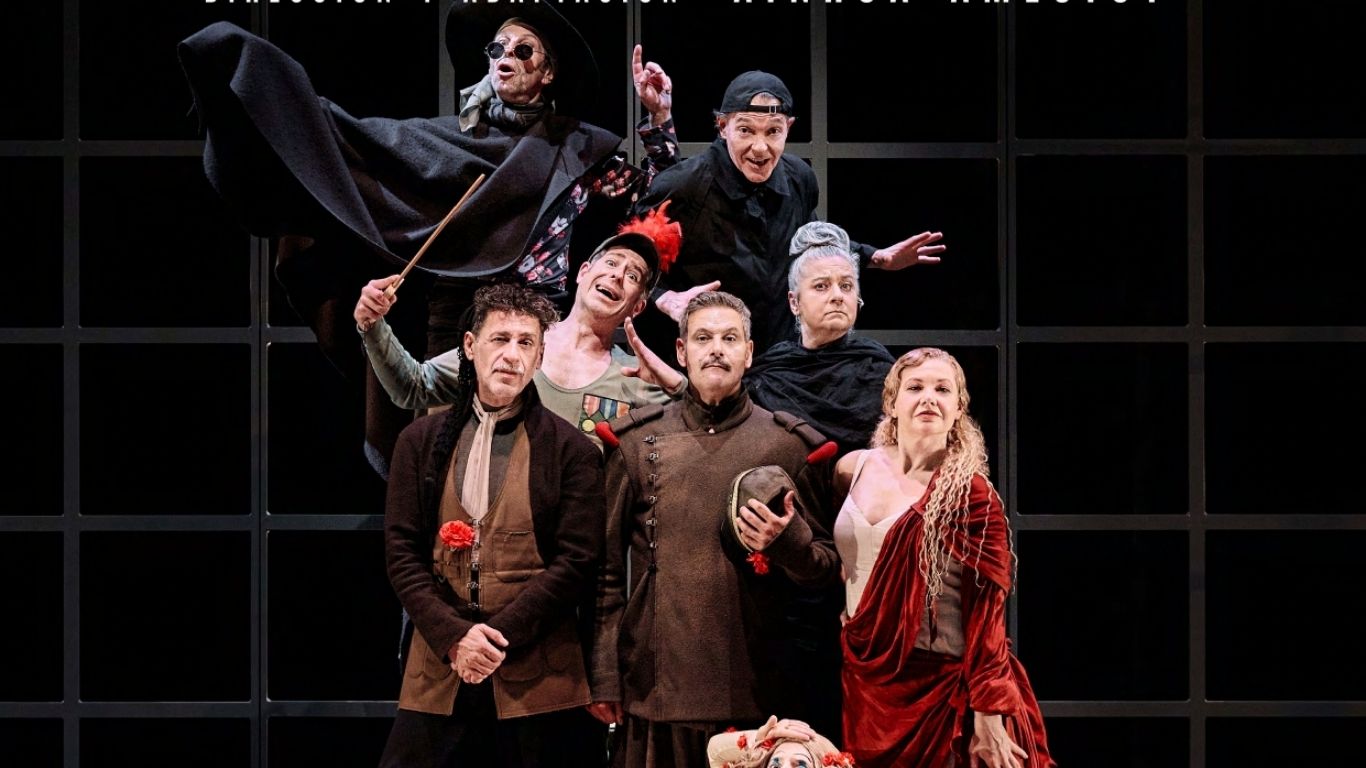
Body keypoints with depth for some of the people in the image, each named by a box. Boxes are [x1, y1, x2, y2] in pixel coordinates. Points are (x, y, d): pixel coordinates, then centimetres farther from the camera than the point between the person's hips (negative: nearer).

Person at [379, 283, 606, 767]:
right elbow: (402, 551, 6)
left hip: (538, 681, -2)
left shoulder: (571, 450, 4)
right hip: (437, 677, 2)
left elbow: (577, 559, -3)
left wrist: (499, 634, -11)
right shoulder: (422, 441, 11)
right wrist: (454, 636, -8)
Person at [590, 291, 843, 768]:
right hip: (656, 688, 0)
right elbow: (607, 570, 8)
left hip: (753, 692, 0)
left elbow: (827, 570, 10)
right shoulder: (635, 442, 8)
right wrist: (602, 675, 2)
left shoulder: (791, 446, 7)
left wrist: (788, 541, -12)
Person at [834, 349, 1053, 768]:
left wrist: (988, 721, -17)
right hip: (864, 685, 5)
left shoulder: (970, 495, -12)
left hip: (938, 692, -5)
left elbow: (985, 615, -14)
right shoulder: (854, 469, 4)